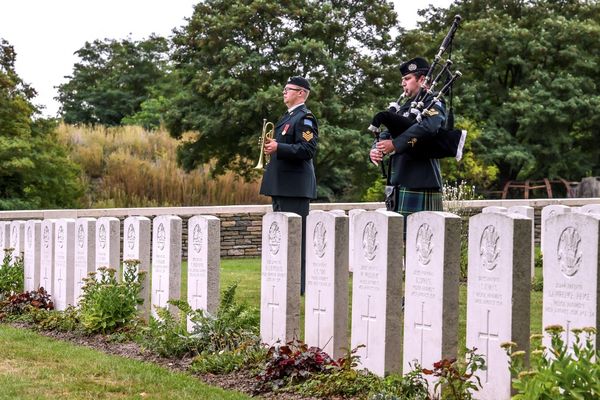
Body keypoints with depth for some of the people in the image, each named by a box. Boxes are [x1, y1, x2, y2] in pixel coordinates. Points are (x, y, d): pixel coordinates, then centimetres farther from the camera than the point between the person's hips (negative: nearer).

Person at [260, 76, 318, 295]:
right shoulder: (287, 117, 20)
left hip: (295, 186, -10)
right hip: (281, 185, 10)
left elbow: (307, 150, -20)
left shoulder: (305, 118, -10)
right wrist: (271, 145, 12)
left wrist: (278, 147, -25)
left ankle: (298, 284, -5)